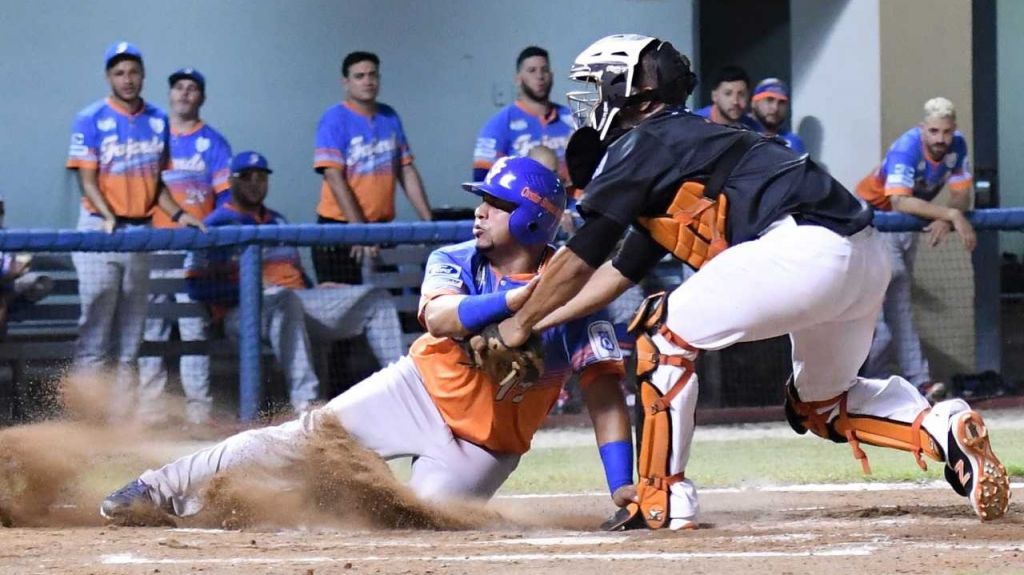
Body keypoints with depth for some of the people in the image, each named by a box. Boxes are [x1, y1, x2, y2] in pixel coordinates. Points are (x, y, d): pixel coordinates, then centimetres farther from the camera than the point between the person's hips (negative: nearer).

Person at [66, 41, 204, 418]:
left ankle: (123, 418, 10)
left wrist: (178, 215, 2)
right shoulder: (91, 119, -5)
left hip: (142, 230, 5)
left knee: (131, 330, 7)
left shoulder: (158, 121, 10)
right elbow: (87, 179, -10)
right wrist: (108, 217, -25)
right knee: (96, 320, -8)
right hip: (100, 229, -5)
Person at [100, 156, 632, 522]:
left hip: (483, 446, -2)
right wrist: (513, 300, -45)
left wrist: (623, 489, -29)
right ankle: (164, 489, -4)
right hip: (422, 389, 2)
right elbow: (439, 318, -29)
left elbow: (604, 392, -19)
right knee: (308, 436, -11)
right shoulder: (455, 262, -7)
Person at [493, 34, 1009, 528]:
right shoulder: (685, 140, 32)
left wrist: (521, 324, 22)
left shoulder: (639, 146, 5)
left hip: (806, 248, -9)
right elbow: (622, 271, 37)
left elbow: (577, 263, 7)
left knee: (666, 334, 5)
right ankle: (945, 427, 4)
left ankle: (663, 498, 5)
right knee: (821, 401, 26)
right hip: (867, 259, 9)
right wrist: (540, 322, 37)